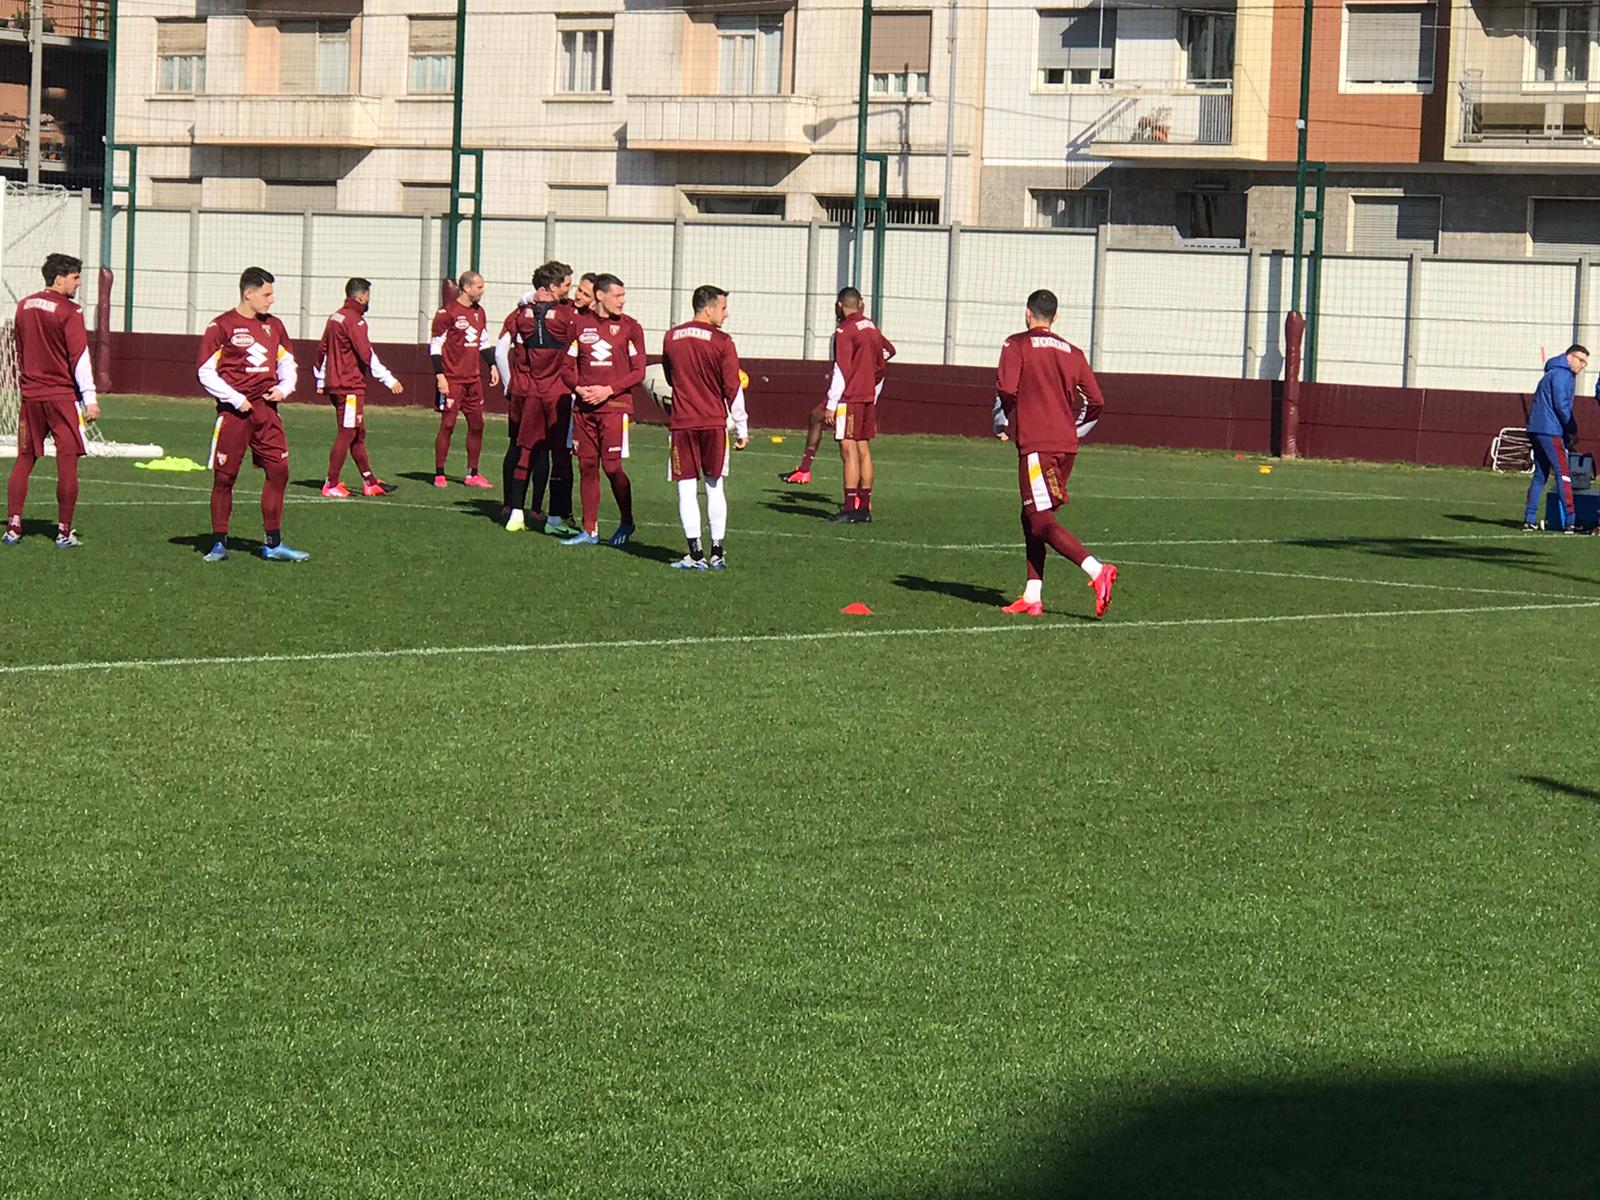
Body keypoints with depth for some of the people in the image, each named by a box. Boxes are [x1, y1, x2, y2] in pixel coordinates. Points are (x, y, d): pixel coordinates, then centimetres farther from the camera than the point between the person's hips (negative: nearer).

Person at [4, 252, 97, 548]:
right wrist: (90, 397, -11)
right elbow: (79, 357, -13)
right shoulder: (69, 311, -11)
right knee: (67, 463, -1)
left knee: (24, 460, 10)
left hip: (31, 396, 6)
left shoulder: (24, 307, 10)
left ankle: (13, 527, 6)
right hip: (62, 395, -6)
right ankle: (64, 532, -1)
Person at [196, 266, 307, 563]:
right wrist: (236, 399, -13)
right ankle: (219, 544, 10)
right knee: (224, 477, 0)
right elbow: (205, 372, -6)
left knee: (279, 471, -1)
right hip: (234, 412, -5)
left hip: (266, 410, 5)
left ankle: (273, 545, 7)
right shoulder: (221, 326, -5)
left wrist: (284, 388, 2)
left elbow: (287, 364, 23)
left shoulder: (273, 326, 13)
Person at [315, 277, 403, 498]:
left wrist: (321, 381, 31)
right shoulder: (355, 320, -14)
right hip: (350, 386, -10)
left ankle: (369, 482, 18)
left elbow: (322, 349, 22)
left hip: (335, 386, 10)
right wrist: (389, 380, -19)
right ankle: (331, 485, -4)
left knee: (358, 434, 14)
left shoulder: (335, 318, 14)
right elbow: (367, 354, -20)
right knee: (347, 434, -6)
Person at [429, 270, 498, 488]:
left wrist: (492, 366, 14)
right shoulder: (447, 313, -10)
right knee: (448, 425, -5)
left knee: (477, 424, 7)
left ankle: (472, 474, 15)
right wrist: (440, 376, -15)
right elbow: (435, 345, -10)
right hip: (452, 378, -7)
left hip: (473, 378, 7)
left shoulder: (479, 312, 12)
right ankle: (439, 475, 3)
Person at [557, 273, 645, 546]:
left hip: (615, 405, -3)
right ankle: (589, 531, 9)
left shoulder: (629, 327, 1)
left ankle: (626, 522, 12)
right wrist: (579, 388, -6)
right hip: (584, 407, 3)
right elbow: (567, 366, 13)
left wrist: (608, 390, -11)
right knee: (587, 466, 3)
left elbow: (638, 372, 0)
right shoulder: (580, 324, 9)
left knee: (612, 466, -9)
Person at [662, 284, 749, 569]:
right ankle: (718, 553, 10)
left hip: (681, 423, 1)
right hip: (714, 423, -1)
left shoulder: (671, 338, 4)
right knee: (715, 487, 11)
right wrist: (741, 429, 2)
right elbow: (733, 388, -6)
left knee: (687, 488, 1)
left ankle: (696, 554, -6)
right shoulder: (722, 342, -7)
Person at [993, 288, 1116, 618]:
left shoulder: (1017, 345, -1)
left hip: (1036, 444, -6)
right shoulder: (1072, 352, 13)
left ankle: (1096, 570, -26)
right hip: (1067, 446, 6)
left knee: (1041, 523, -8)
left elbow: (1007, 389, -14)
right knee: (1031, 518, 15)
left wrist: (1002, 426, 3)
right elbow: (1095, 401, 10)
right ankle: (1032, 597, 11)